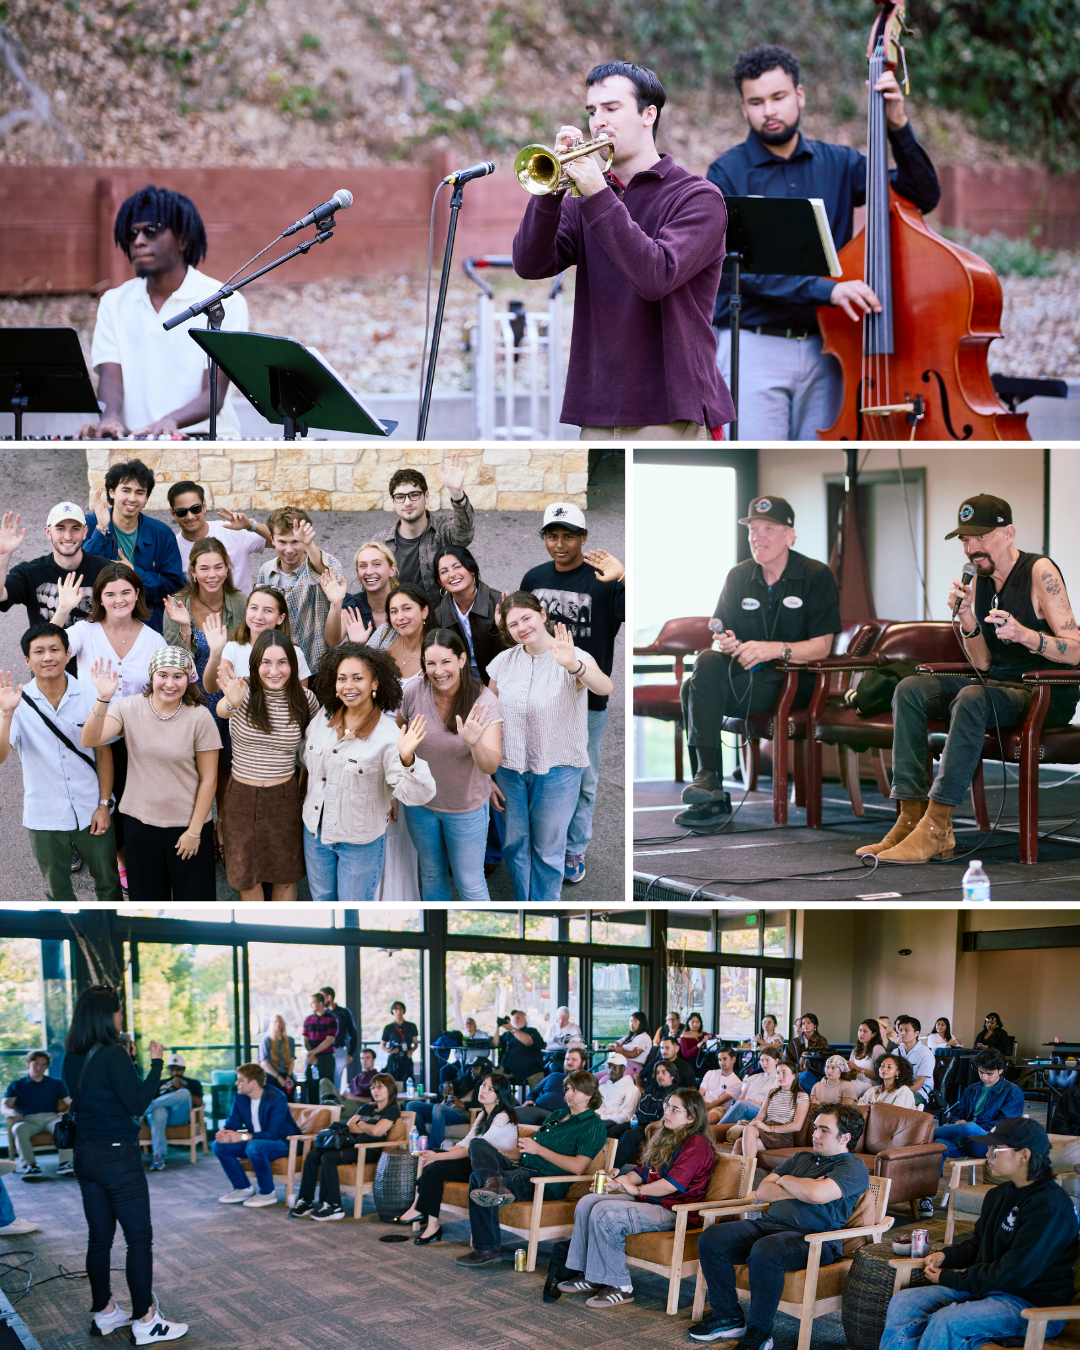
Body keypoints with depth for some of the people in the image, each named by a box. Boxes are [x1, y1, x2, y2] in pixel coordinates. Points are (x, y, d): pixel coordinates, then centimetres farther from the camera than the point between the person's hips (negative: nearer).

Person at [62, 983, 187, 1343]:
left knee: (99, 1237, 15)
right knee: (139, 1238, -2)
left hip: (86, 1152, 8)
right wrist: (156, 1064, -10)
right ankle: (145, 1321, -1)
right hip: (118, 1155, -8)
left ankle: (104, 1312, 23)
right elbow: (137, 1103, -17)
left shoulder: (73, 1058, 5)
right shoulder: (113, 1055, -18)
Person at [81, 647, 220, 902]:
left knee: (192, 897, 10)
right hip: (139, 822, 2)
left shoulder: (199, 717, -13)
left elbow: (208, 779, -9)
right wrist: (103, 700, -36)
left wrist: (194, 831, -8)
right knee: (147, 898, 16)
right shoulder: (129, 708, -7)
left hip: (187, 824, -2)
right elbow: (90, 740, -21)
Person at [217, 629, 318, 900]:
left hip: (284, 797, 1)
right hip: (241, 796, -1)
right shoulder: (244, 690, -13)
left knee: (285, 876, 14)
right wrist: (231, 704, -58)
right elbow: (221, 710, -36)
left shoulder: (304, 699, -6)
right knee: (245, 875, 15)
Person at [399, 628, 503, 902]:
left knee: (470, 884, 8)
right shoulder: (414, 692, -18)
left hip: (467, 808, -3)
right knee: (432, 874, 23)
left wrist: (474, 743, -54)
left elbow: (491, 765, -32)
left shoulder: (484, 702, -25)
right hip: (420, 803, 3)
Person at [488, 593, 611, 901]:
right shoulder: (503, 663, 0)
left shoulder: (574, 659, -14)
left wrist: (574, 666, -58)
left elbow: (604, 687, -36)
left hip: (557, 771, -4)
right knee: (514, 845, 14)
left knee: (548, 850, 7)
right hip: (510, 769, 4)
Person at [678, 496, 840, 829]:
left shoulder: (816, 576, -4)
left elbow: (821, 647, -11)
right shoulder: (739, 576, 11)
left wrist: (774, 649, -28)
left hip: (794, 681, -5)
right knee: (707, 662, -30)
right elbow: (718, 637, 10)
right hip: (746, 676, 5)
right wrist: (723, 644, -16)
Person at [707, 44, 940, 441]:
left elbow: (923, 196, 6)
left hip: (822, 348, 4)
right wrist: (826, 289, -24)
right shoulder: (728, 173, -2)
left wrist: (898, 127, -7)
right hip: (753, 349, -4)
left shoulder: (837, 163, 10)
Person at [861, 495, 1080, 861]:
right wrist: (966, 620, -10)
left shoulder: (1039, 571, -11)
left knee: (972, 698, -35)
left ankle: (936, 827, -36)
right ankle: (912, 816, -20)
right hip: (999, 686, 8)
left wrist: (1025, 635, -36)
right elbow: (984, 665, 8)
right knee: (910, 690, -10)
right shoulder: (979, 581, 10)